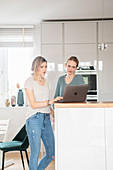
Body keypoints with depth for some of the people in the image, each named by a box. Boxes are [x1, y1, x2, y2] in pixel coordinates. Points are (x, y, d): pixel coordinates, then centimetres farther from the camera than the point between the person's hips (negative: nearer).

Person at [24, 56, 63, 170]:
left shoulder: (45, 81, 17)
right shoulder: (29, 81, -5)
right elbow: (33, 104, -13)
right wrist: (50, 101, -21)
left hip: (46, 119, 7)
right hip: (34, 119, -7)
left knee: (51, 154, 8)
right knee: (35, 154, -3)